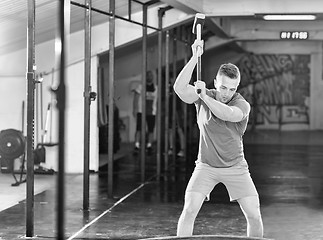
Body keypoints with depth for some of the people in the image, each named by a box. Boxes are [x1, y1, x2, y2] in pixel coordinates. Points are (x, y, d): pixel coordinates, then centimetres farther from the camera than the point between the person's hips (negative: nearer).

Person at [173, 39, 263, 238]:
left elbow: (228, 114, -35)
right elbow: (179, 88, -25)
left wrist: (204, 97, -37)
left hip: (235, 167, 0)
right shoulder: (202, 97, -7)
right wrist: (195, 58, -29)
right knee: (189, 210, -13)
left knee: (254, 215, -5)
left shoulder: (243, 105, -12)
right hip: (206, 166, 0)